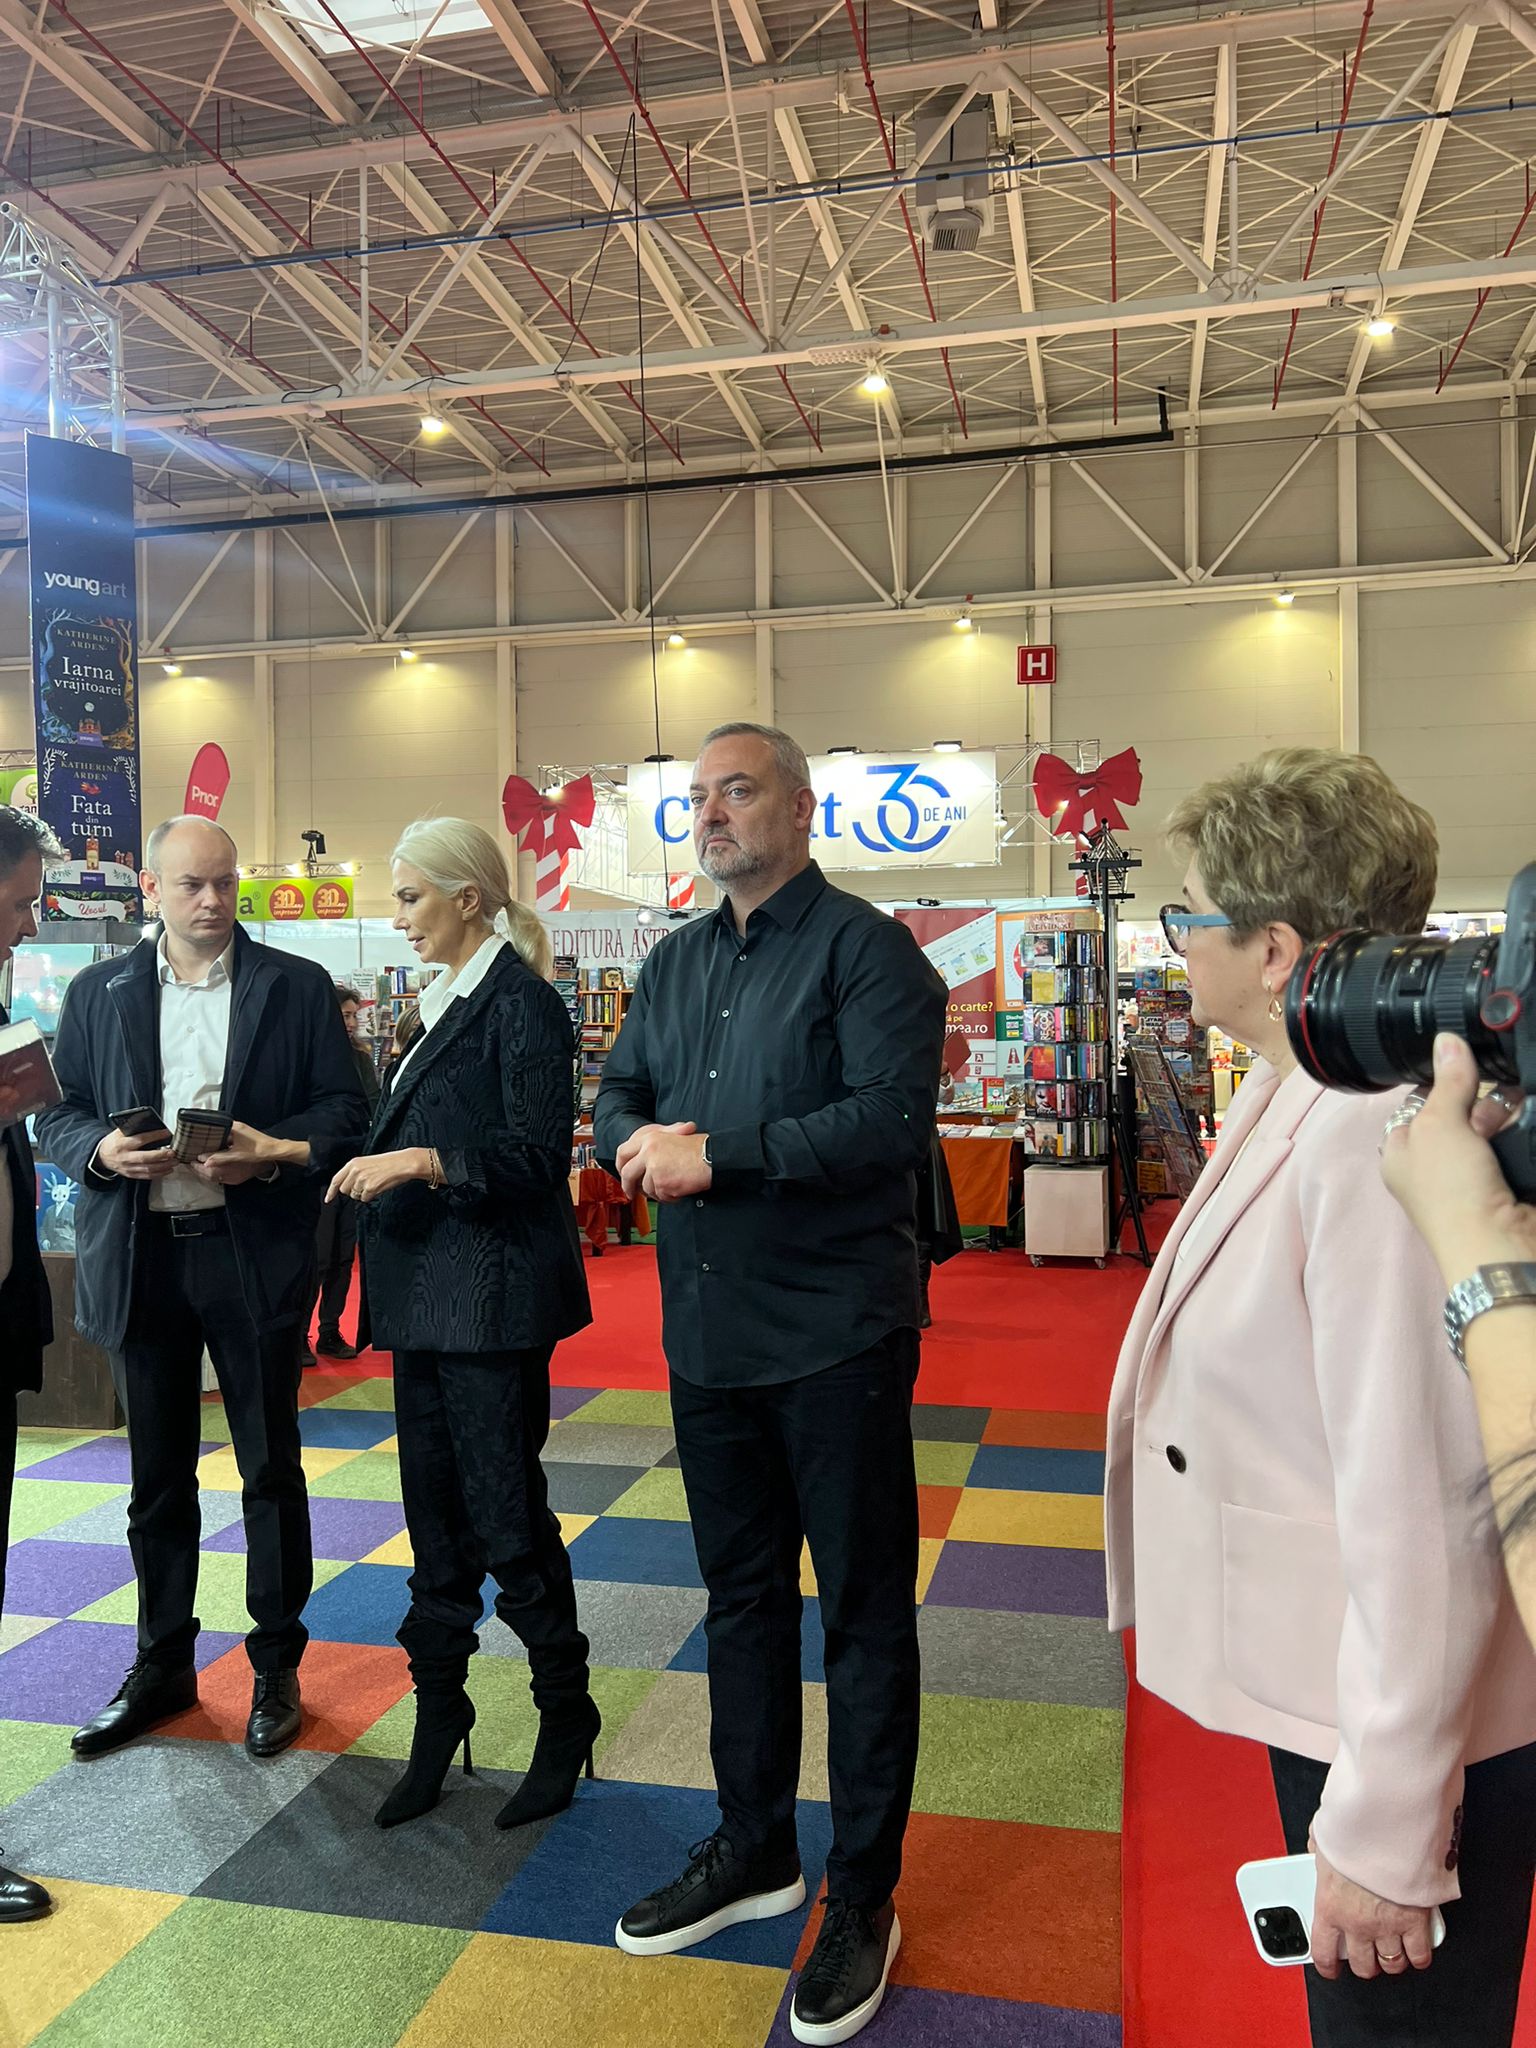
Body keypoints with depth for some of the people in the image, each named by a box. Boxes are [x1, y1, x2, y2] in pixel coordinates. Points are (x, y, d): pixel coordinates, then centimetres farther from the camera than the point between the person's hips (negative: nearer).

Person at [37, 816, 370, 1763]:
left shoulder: (297, 985, 1)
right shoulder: (97, 992, 8)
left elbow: (345, 1107, -3)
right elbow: (58, 1112, 9)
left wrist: (269, 1152, -19)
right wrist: (101, 1149, -12)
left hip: (254, 1250, -2)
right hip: (138, 1255, 3)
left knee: (271, 1469, 7)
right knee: (158, 1476, 14)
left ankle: (277, 1667, 23)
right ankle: (163, 1665, 31)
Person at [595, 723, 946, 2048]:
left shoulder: (865, 948, -10)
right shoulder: (677, 963, 13)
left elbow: (892, 1118, -22)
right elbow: (617, 1096, 13)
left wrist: (716, 1154, -22)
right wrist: (638, 1142, -10)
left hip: (835, 1337, -7)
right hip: (709, 1333, 7)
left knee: (863, 1615, 7)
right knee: (741, 1596, 20)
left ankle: (863, 1894, 25)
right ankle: (755, 1851, 39)